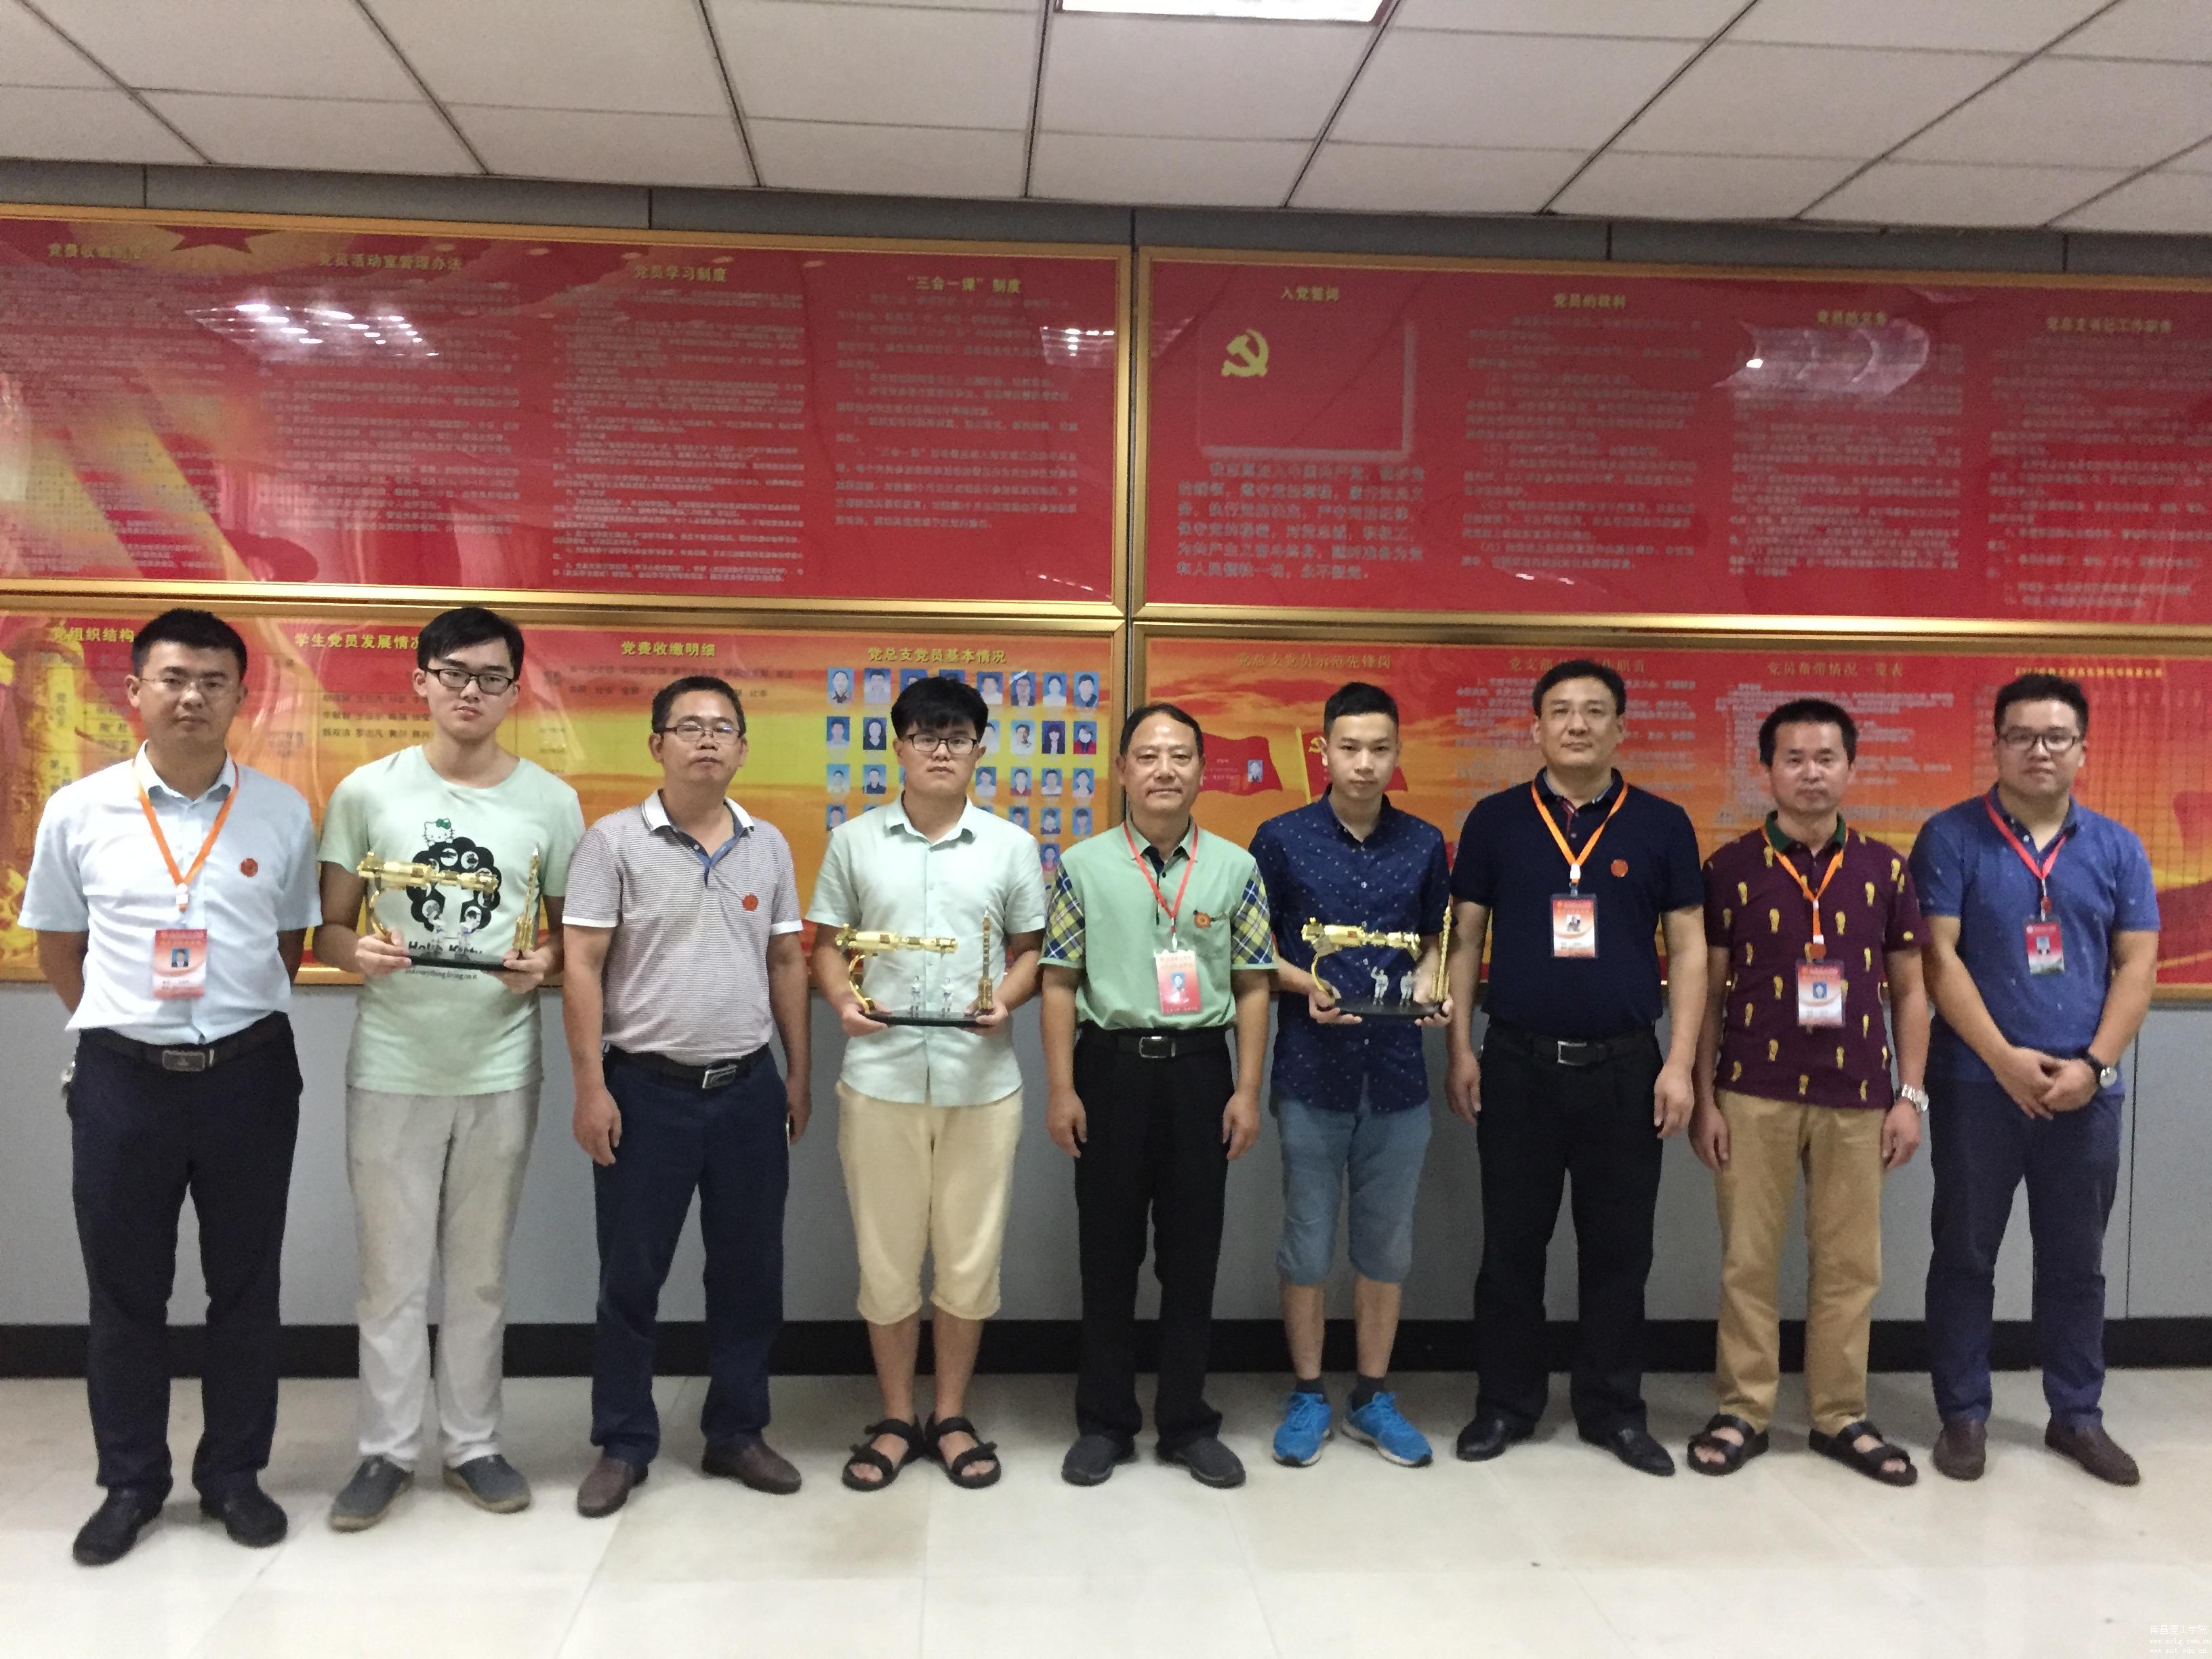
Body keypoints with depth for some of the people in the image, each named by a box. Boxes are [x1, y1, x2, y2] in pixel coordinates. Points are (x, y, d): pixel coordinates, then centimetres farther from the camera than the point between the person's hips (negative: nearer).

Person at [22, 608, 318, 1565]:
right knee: (123, 1291, 11)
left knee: (245, 1287, 10)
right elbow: (57, 947, 9)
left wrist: (236, 1024, 7)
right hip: (122, 1079, 0)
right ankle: (130, 1482, 28)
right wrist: (125, 1027, 8)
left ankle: (234, 1474, 26)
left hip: (249, 1074, 0)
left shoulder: (283, 814, -1)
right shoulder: (78, 812, -2)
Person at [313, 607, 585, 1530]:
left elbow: (572, 930, 9)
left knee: (480, 1272, 12)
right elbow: (327, 929, 3)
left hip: (500, 1070, 1)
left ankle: (473, 1444, 26)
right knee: (393, 1272, 7)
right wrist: (360, 952, -19)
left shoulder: (550, 801, 2)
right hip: (391, 1069, -1)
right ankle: (386, 1450, 23)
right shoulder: (366, 792, -1)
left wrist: (543, 964, -12)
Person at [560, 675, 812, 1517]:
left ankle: (737, 1432, 28)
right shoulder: (613, 841, -5)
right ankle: (622, 1445, 24)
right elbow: (581, 968, -8)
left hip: (748, 1087, 4)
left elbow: (788, 963, 11)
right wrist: (591, 1087, -12)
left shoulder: (768, 846, 7)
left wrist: (798, 1073, 9)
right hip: (646, 1088, -3)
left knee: (748, 1270, 11)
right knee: (630, 1275, 7)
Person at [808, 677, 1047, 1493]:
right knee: (885, 1257, 7)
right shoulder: (854, 842, 5)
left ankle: (951, 1416, 24)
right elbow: (825, 944, 8)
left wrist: (1007, 999, -11)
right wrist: (843, 1000, -11)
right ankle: (895, 1418, 24)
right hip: (881, 1077, 0)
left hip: (982, 1080, 0)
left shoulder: (1011, 846, 6)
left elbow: (1030, 949, 9)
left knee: (971, 1257, 7)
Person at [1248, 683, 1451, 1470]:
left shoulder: (1424, 844, 4)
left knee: (1387, 1242, 11)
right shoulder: (1282, 839, -3)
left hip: (1397, 1071, 2)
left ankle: (1373, 1396, 26)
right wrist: (1307, 986, -16)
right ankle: (1308, 1396, 23)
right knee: (1308, 1242, 7)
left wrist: (1429, 986, -6)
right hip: (1311, 1072, -2)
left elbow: (1434, 939, 14)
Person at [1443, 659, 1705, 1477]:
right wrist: (1460, 1049, -1)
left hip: (1624, 1066, 0)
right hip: (1517, 1063, 0)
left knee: (1618, 1247, 9)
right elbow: (1465, 939, 5)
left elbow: (1687, 948, 3)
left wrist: (1679, 1064, -4)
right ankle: (1507, 1401, 22)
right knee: (1511, 1243, 8)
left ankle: (1613, 1408, 24)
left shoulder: (1662, 824, 2)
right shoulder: (1496, 819, 3)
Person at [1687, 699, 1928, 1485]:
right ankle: (1743, 1412, 18)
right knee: (1748, 1261, 5)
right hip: (1753, 1094, -2)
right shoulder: (1730, 868, -1)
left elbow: (1909, 990, 9)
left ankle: (1840, 1416, 23)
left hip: (1856, 1096, 2)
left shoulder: (1884, 869, 5)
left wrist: (1910, 1095, 3)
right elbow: (1707, 993, 1)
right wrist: (1702, 1098, -3)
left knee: (1850, 1266, 9)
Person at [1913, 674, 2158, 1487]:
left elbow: (2137, 965, 3)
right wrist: (2005, 1058, -15)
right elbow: (1938, 957, -8)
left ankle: (2077, 1415, 27)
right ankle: (1963, 1414, 18)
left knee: (2076, 1261, 13)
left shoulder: (2117, 848, 7)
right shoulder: (1950, 838, -3)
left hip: (2086, 1090, 3)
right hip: (1977, 1084, -3)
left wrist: (2093, 1064, -9)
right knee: (1965, 1255, 6)